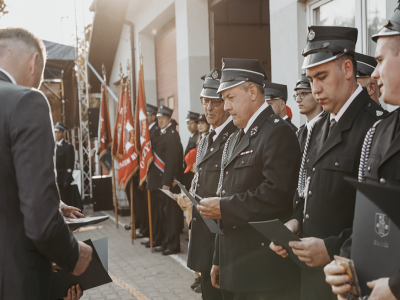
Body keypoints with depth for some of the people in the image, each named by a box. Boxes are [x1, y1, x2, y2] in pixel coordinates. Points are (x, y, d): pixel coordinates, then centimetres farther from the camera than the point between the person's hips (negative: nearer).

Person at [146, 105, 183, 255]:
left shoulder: (172, 135, -14)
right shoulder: (159, 134, 13)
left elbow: (172, 160, -19)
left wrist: (167, 182, -21)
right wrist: (151, 177, 12)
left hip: (168, 181, -9)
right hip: (159, 180, 9)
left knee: (171, 213, -2)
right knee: (162, 213, 15)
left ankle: (173, 245, 6)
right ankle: (164, 241, 26)